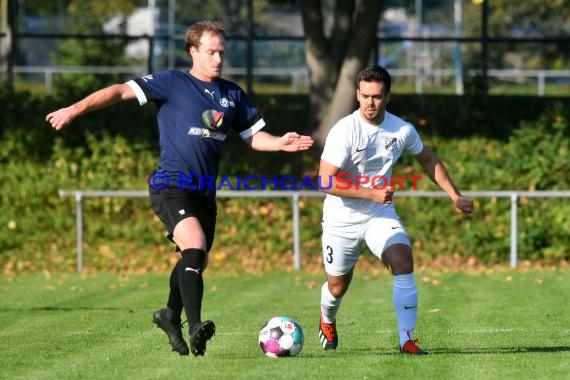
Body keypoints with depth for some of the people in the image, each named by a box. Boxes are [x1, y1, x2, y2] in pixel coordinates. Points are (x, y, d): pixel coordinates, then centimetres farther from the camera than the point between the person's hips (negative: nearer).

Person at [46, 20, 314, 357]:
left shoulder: (233, 94, 12)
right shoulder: (172, 83, -4)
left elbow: (253, 136, 19)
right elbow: (122, 91, -9)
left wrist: (281, 143, -1)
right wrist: (76, 109, -16)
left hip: (205, 191, 7)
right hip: (172, 186, -7)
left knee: (197, 262, 16)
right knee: (194, 247, -27)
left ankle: (171, 316, 41)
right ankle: (195, 327, -32)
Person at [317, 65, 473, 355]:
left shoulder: (402, 130, -8)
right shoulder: (344, 131, -21)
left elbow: (428, 160, 12)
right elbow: (325, 182, -25)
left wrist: (455, 196, 7)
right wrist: (371, 193, -29)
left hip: (380, 214, 2)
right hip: (341, 218, -2)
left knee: (403, 263, -22)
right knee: (338, 285, 11)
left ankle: (407, 340, -19)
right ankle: (327, 322, 47)